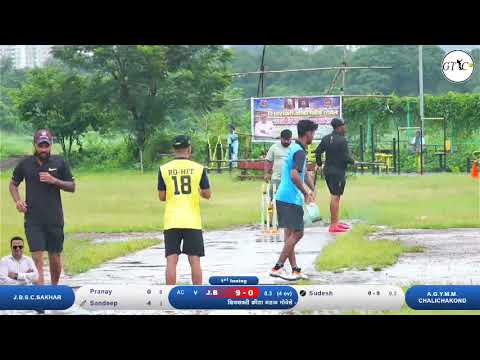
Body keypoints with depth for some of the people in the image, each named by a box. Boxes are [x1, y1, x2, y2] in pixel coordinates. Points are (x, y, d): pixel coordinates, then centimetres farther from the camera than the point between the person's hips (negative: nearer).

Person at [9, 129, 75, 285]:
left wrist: (54, 181, -11)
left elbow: (72, 187, 5)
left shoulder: (60, 163, 2)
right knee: (37, 258, -10)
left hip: (55, 219, 1)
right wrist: (18, 200, -2)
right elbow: (13, 184, 17)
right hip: (33, 220, -1)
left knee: (55, 258, 10)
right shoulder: (25, 164, 3)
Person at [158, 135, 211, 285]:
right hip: (192, 221, 0)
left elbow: (162, 197, 3)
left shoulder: (164, 169, 0)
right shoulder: (198, 168, -2)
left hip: (171, 221, 0)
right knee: (194, 260, 4)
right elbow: (207, 194, 2)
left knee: (171, 260, 1)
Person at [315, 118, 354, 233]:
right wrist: (353, 161, 2)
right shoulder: (342, 140, -16)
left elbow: (318, 152, 11)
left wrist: (319, 164, 25)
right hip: (338, 172, -8)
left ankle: (336, 222, 27)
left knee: (334, 196, 18)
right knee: (335, 197, -6)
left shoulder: (326, 138, 7)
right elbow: (346, 157, -19)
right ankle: (333, 225, -5)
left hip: (328, 171, 8)